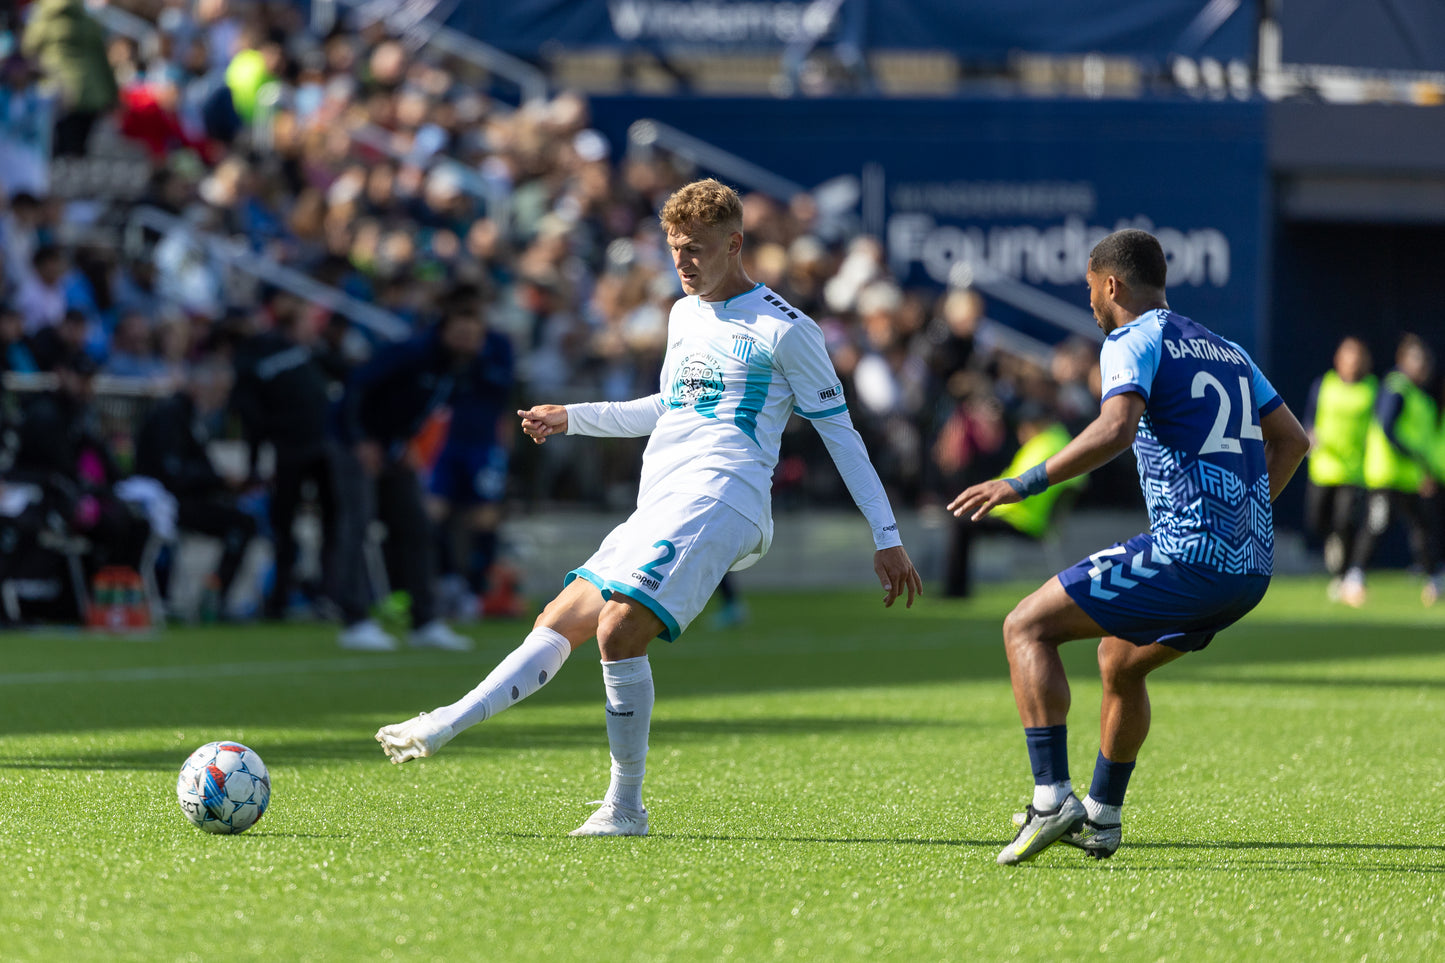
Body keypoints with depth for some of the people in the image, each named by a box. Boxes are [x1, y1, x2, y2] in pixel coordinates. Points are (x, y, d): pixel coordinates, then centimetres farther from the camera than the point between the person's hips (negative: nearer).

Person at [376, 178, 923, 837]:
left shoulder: (783, 330, -2)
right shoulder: (685, 315, 22)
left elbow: (840, 432, 1)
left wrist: (887, 539, -1)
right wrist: (572, 418, 35)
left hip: (715, 502, -9)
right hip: (658, 509, 9)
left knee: (619, 630, -24)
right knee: (556, 625, 0)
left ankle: (626, 807, -17)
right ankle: (441, 728, -4)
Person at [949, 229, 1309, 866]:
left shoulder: (1133, 342, -3)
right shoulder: (1225, 351, 23)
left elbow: (1114, 430, -22)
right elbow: (1292, 440, 27)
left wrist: (1022, 485, -18)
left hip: (1186, 552, -8)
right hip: (1252, 568, 9)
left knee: (1027, 627, -1)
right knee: (1120, 659, 31)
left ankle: (1052, 798, -13)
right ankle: (1101, 819, 36)